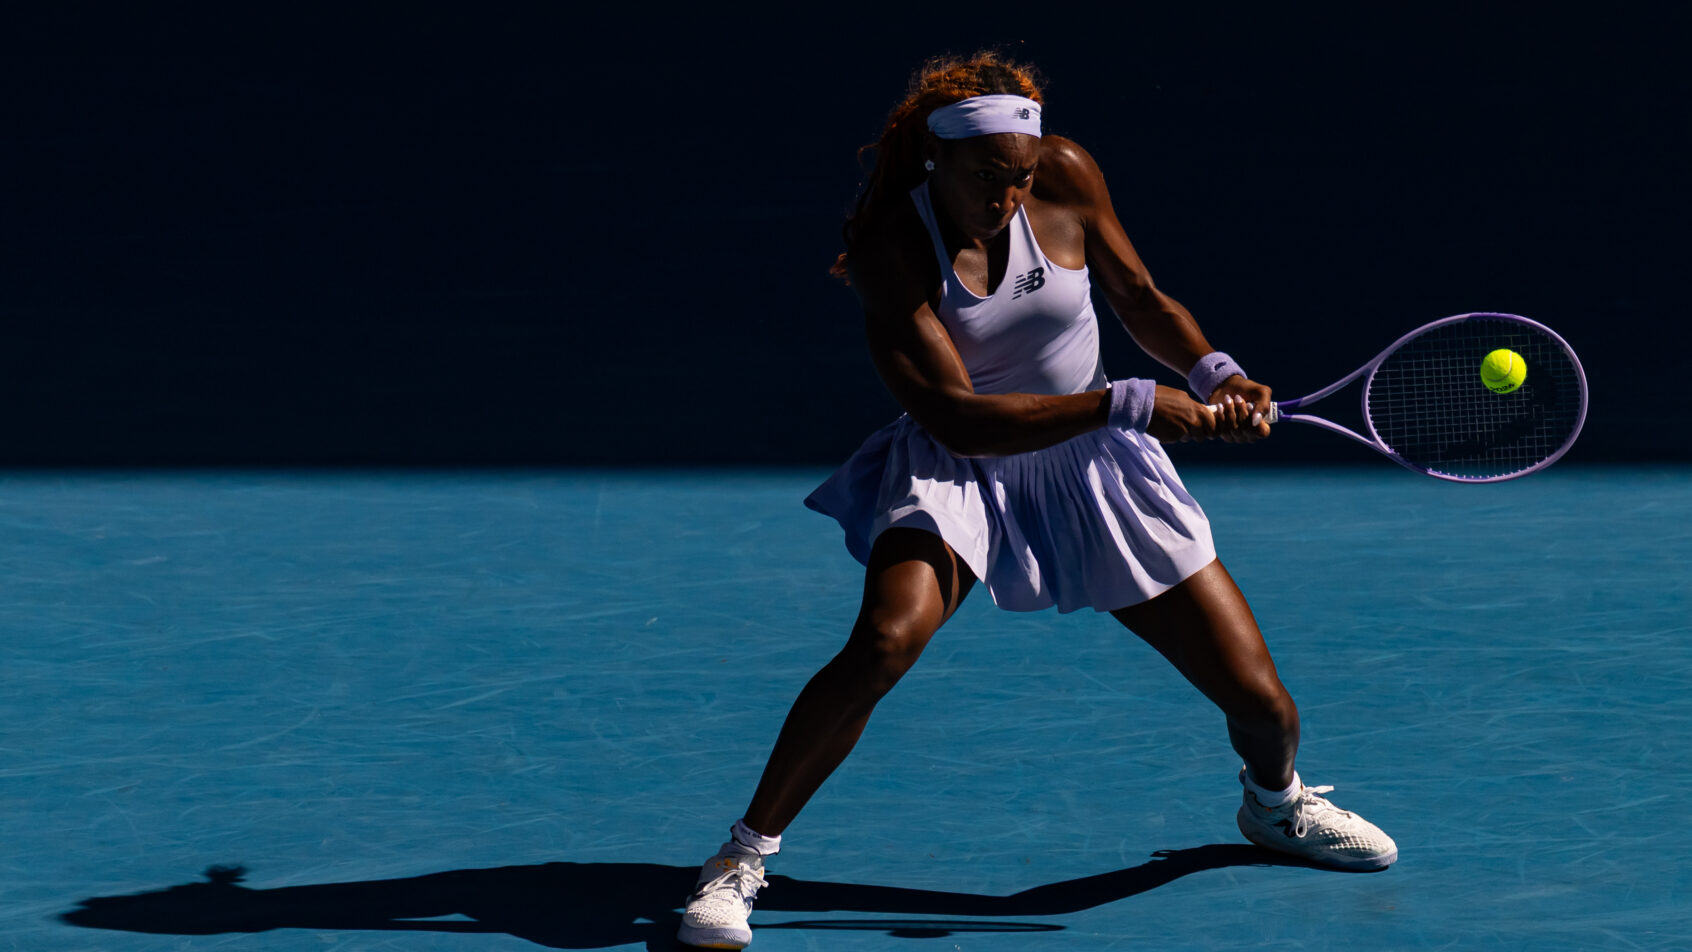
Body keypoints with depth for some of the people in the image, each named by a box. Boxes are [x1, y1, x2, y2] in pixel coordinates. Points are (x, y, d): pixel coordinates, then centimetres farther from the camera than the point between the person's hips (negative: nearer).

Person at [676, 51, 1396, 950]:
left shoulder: (1065, 176, -12)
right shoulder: (892, 245, -22)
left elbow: (1138, 297, 6)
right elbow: (957, 419, -27)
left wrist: (1214, 372, -13)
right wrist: (1128, 404, -31)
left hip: (1093, 472, 3)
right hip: (957, 472, -3)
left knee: (1259, 699, -1)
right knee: (885, 641, -34)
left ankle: (1276, 804, 39)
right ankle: (743, 855, -16)